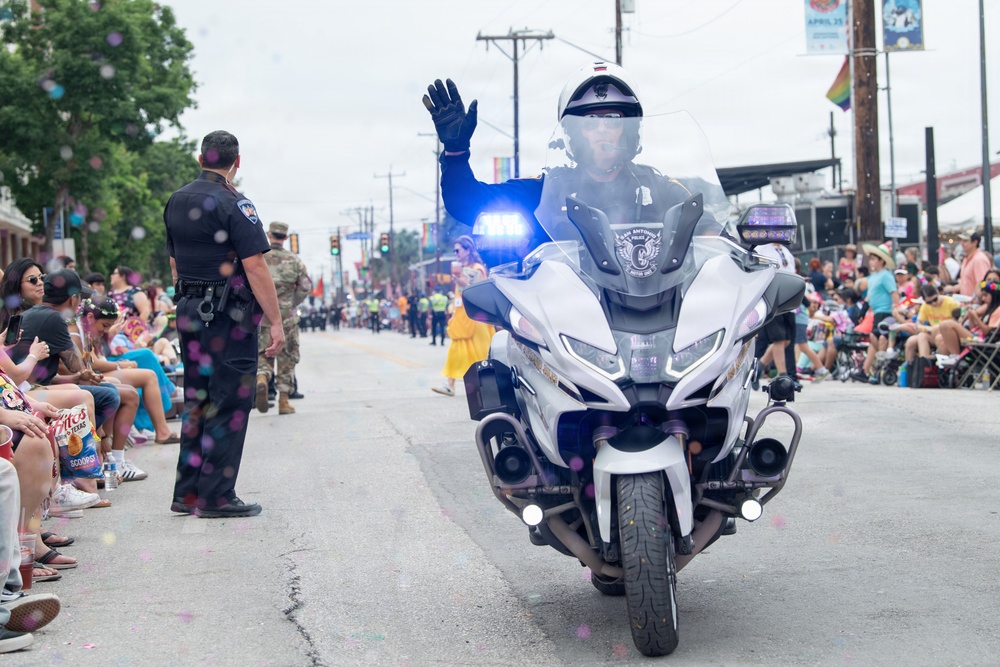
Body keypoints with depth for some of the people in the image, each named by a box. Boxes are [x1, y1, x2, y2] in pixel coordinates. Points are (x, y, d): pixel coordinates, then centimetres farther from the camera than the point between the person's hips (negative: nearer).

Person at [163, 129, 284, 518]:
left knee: (196, 401, 14)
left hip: (189, 314, 8)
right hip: (228, 317, -8)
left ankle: (187, 493, 17)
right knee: (230, 403, -1)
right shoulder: (233, 204, -13)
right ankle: (216, 497, 0)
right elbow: (255, 267, -17)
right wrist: (276, 322, -16)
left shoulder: (175, 202, 11)